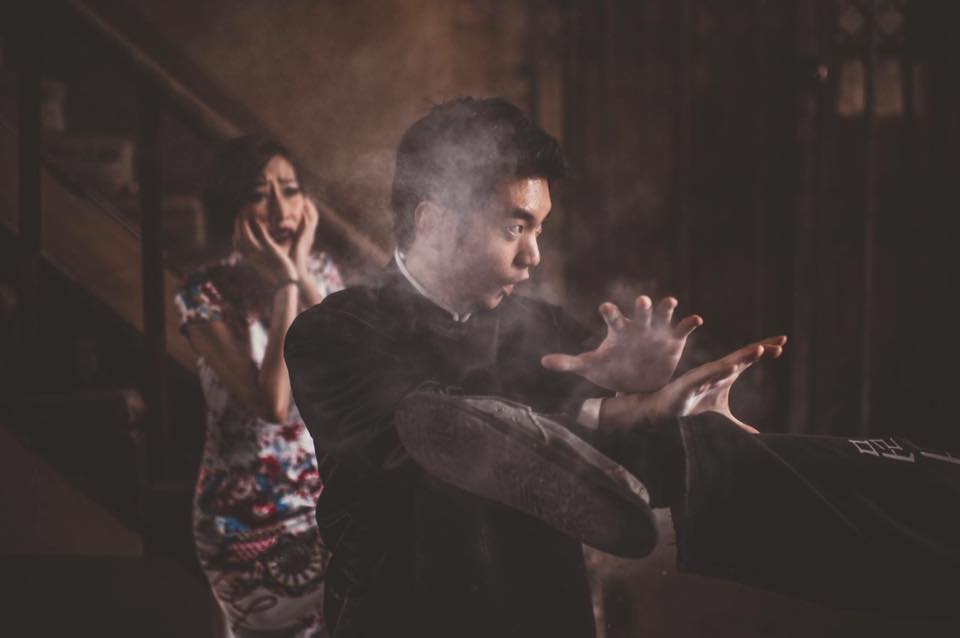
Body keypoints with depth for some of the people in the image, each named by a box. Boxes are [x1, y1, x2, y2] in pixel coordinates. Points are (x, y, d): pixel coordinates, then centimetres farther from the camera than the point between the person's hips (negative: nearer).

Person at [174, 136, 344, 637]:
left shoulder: (321, 272, 2)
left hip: (333, 501, 4)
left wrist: (304, 278, -14)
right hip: (252, 518, -4)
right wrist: (284, 286, -19)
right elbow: (272, 403, -23)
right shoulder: (207, 292, -12)